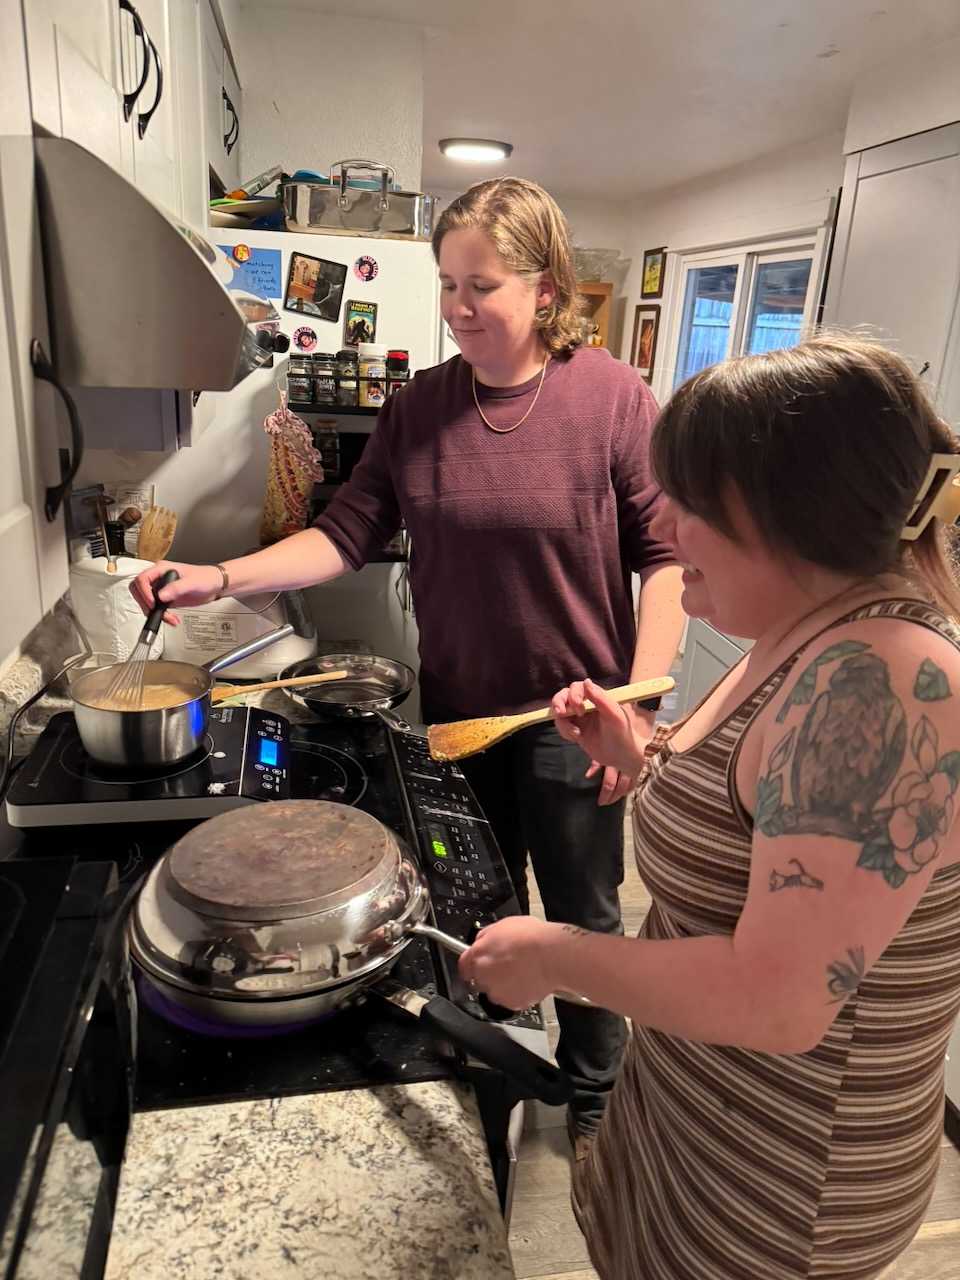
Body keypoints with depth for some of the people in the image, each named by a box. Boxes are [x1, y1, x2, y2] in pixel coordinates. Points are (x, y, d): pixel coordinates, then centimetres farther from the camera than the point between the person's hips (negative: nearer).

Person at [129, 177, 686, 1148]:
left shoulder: (613, 397, -12)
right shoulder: (420, 406, 0)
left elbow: (665, 556, -11)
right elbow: (347, 535, -1)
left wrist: (639, 703, -16)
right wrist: (222, 577, -12)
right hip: (455, 712, 4)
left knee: (581, 919, 14)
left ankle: (593, 1096, 42)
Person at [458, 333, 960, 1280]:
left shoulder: (874, 683, -31)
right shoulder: (815, 640, 0)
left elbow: (779, 1001, -33)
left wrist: (552, 956, -21)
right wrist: (639, 753, -3)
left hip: (777, 1186, -8)